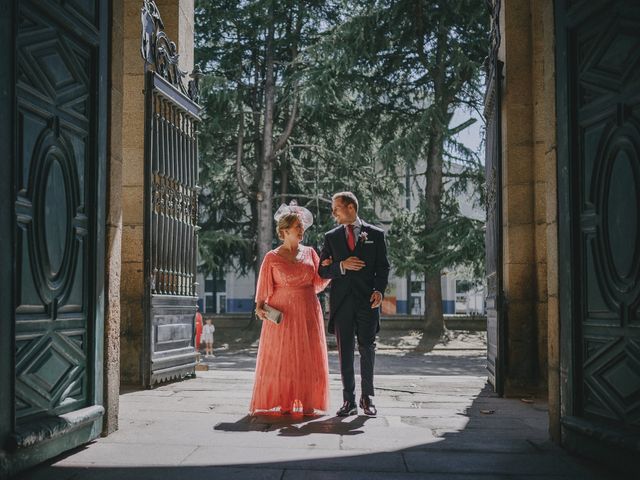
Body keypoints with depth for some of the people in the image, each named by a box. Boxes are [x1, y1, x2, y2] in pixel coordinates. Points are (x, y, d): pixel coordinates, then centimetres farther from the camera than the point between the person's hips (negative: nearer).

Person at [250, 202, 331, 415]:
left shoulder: (309, 253, 10)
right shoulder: (272, 258, 2)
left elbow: (317, 285, 9)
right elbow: (264, 288, 1)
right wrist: (260, 307, -14)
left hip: (307, 313, 3)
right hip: (282, 313, -3)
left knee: (307, 356, 1)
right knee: (282, 356, -2)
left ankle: (307, 404, 6)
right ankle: (282, 404, 4)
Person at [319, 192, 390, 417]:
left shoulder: (376, 235, 6)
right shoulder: (331, 237, 11)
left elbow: (383, 267, 4)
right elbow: (323, 271, 7)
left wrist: (379, 290, -11)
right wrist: (341, 266, -11)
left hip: (367, 299, -1)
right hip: (342, 301, 1)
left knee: (367, 349, 3)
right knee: (345, 351, 2)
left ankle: (367, 397, 14)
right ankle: (349, 400, 6)